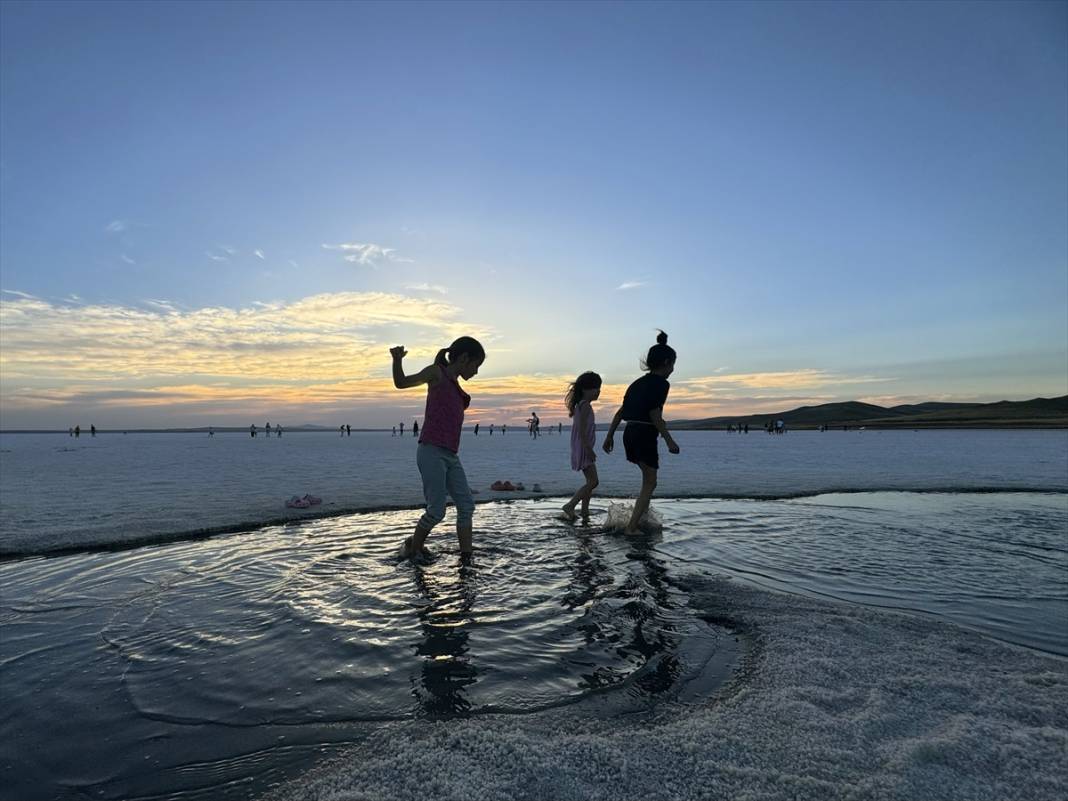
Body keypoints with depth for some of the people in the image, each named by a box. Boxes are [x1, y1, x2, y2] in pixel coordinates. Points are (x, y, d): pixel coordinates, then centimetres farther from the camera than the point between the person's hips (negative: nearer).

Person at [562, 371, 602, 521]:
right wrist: (588, 448, -26)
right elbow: (581, 429, -22)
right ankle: (570, 506, -13)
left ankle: (585, 510, 16)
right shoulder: (585, 405, -13)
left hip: (583, 449, 10)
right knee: (593, 481, -13)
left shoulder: (581, 405, 18)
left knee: (591, 481, 13)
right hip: (583, 448, -10)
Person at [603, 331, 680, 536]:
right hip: (645, 436, -8)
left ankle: (642, 514, 29)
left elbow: (620, 412, 14)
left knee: (649, 478, 26)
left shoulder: (639, 383, 15)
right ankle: (631, 527, -1)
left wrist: (610, 435, 17)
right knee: (649, 484, 3)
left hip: (629, 434, 8)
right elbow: (655, 415, -18)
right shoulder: (661, 384, -8)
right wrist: (670, 440, -14)